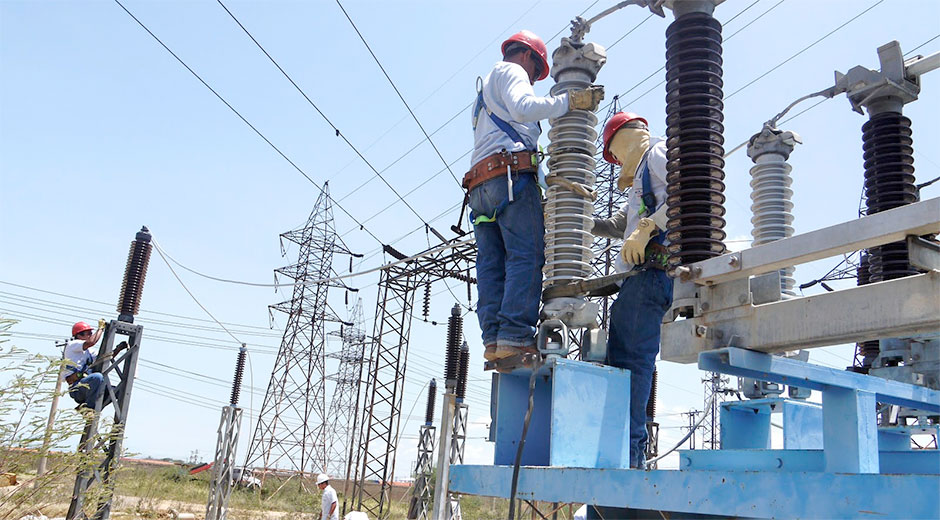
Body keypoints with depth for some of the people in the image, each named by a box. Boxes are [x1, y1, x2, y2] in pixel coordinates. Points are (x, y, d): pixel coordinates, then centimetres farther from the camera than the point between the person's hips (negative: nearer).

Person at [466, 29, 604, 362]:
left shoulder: (485, 87, 38)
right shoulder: (510, 70, 11)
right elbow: (523, 108, -11)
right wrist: (570, 100, -9)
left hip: (478, 185, 9)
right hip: (511, 174, -9)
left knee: (491, 263, -2)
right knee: (527, 255, -15)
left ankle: (493, 340, -11)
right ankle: (515, 336, -26)